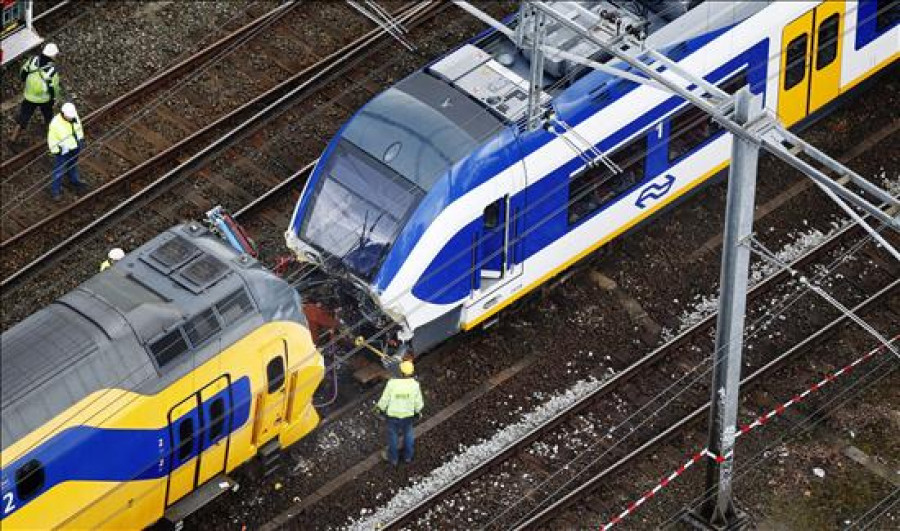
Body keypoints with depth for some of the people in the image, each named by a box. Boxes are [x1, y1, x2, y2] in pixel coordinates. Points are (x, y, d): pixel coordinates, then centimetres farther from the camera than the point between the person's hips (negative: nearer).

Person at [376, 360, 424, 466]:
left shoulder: (392, 383, -29)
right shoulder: (415, 385, -25)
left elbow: (385, 399, -17)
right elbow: (418, 402, -12)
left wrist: (381, 408, 4)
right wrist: (418, 411, 10)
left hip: (393, 414, -1)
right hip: (408, 415, 1)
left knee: (393, 435, 23)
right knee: (407, 434, 28)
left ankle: (393, 458, 42)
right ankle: (408, 456, 46)